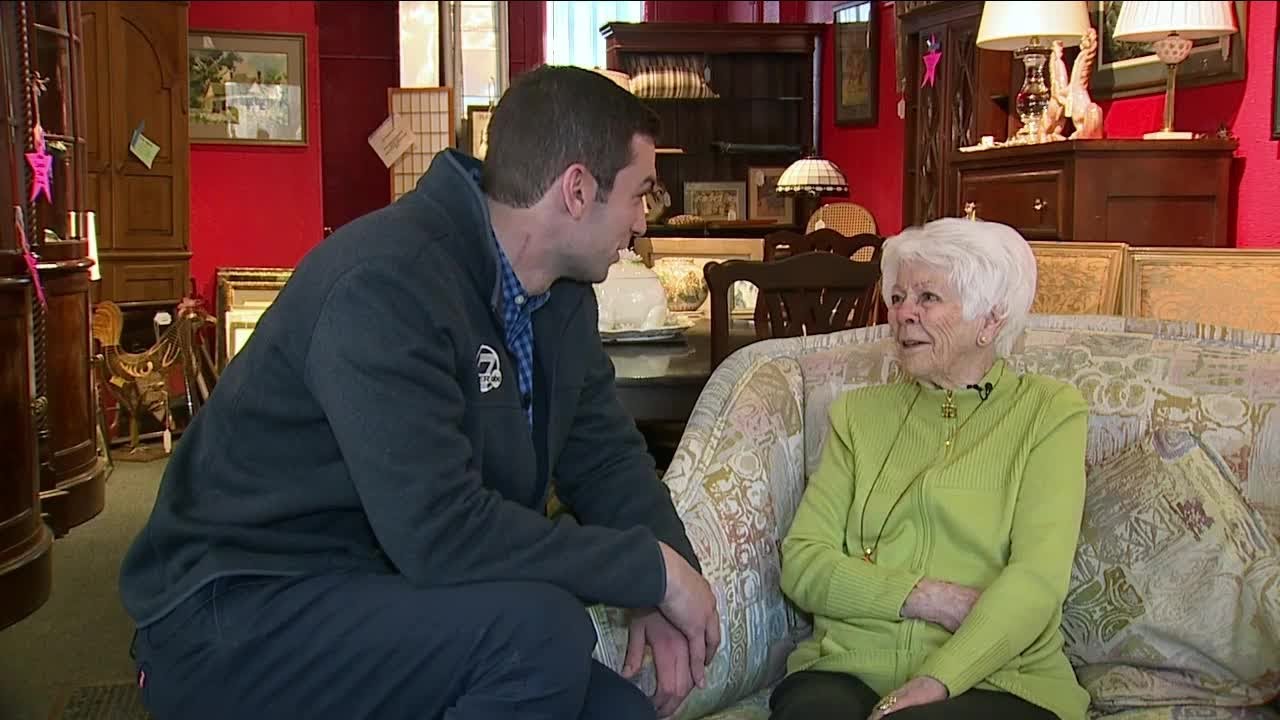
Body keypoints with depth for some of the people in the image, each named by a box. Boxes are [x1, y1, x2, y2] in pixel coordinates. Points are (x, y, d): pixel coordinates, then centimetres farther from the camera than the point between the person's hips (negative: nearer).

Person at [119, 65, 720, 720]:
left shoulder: (561, 291, 5)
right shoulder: (388, 282, -26)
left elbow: (604, 453, 10)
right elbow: (441, 531, -32)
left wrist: (662, 593, -8)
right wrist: (653, 567, -22)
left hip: (395, 596, 8)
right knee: (538, 630, -28)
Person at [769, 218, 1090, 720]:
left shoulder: (1050, 412, 5)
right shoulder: (858, 412, 14)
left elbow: (1038, 576, -8)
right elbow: (801, 563, 4)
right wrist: (926, 598, -11)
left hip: (994, 679, -2)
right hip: (848, 669, 2)